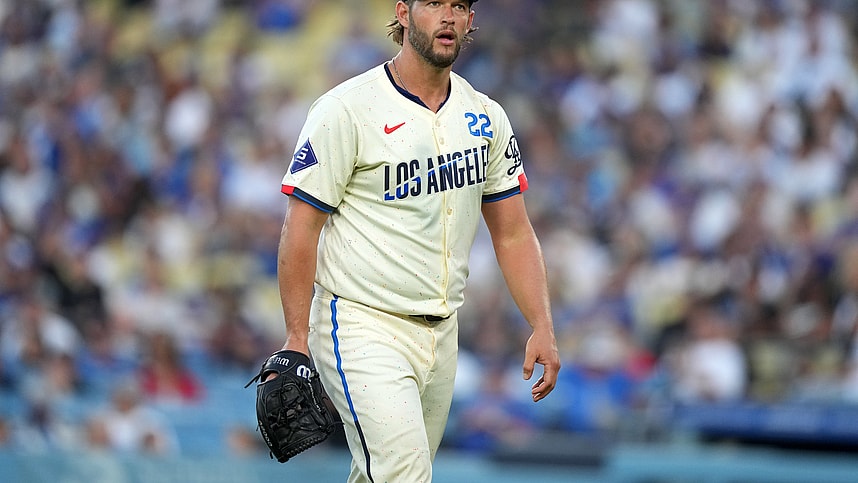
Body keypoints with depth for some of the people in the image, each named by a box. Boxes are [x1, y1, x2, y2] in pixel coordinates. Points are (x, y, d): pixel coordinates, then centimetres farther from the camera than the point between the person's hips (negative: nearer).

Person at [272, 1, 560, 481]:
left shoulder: (486, 117, 9)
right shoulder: (347, 110, -10)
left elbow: (513, 231, 13)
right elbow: (301, 228, -10)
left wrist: (543, 327, 2)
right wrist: (297, 340, -14)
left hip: (442, 333, 6)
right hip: (363, 328, -6)